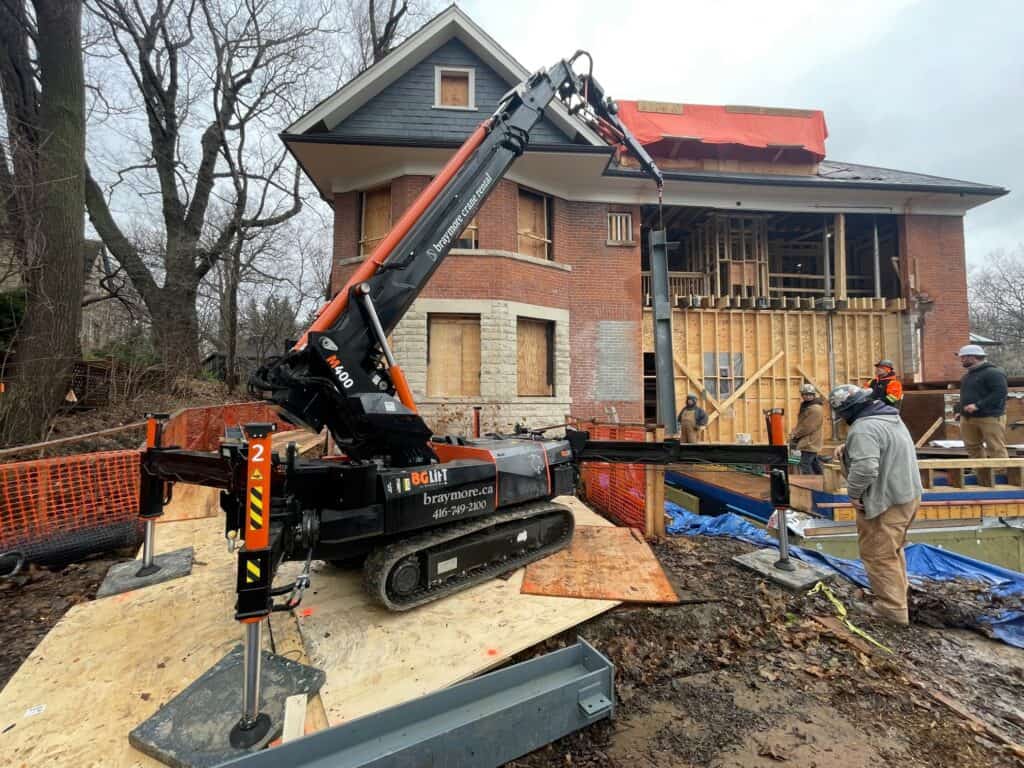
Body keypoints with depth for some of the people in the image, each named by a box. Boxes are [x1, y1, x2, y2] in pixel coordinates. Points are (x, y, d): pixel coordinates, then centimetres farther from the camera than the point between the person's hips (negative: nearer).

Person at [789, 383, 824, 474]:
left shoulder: (816, 409, -19)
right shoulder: (807, 406, 14)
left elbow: (807, 427, -22)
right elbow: (801, 423, 18)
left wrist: (794, 435, -11)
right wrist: (795, 433, 4)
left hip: (809, 442, -10)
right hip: (810, 442, 10)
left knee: (805, 465, -11)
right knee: (814, 464, 19)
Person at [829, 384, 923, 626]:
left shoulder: (863, 428, -24)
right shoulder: (888, 416, 10)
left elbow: (865, 469, -32)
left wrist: (853, 493, -17)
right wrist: (848, 449, 7)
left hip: (886, 501, -10)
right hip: (908, 494, 10)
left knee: (879, 555, 3)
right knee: (892, 550, 24)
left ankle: (893, 609, 12)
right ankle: (898, 595, 38)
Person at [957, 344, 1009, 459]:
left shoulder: (993, 373, -12)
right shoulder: (968, 374, 16)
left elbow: (1000, 393, -22)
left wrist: (978, 405, -27)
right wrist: (961, 411, 20)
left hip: (990, 417, -9)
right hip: (968, 418, 9)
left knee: (996, 449, -4)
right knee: (972, 447, 15)